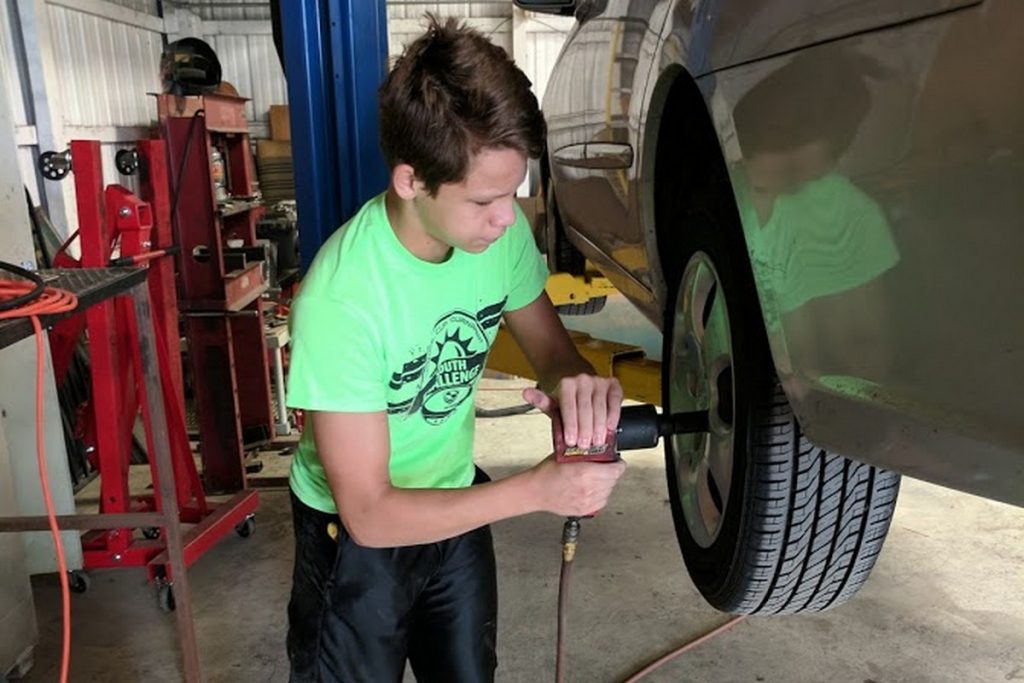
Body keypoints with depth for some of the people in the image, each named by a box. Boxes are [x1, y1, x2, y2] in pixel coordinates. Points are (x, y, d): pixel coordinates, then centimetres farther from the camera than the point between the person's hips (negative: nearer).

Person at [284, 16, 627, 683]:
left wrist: (576, 377, -27)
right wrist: (536, 490, -35)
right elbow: (369, 513, -29)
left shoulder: (500, 228, -18)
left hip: (455, 499, 5)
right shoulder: (342, 297, -34)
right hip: (356, 529, -4)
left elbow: (546, 338, -3)